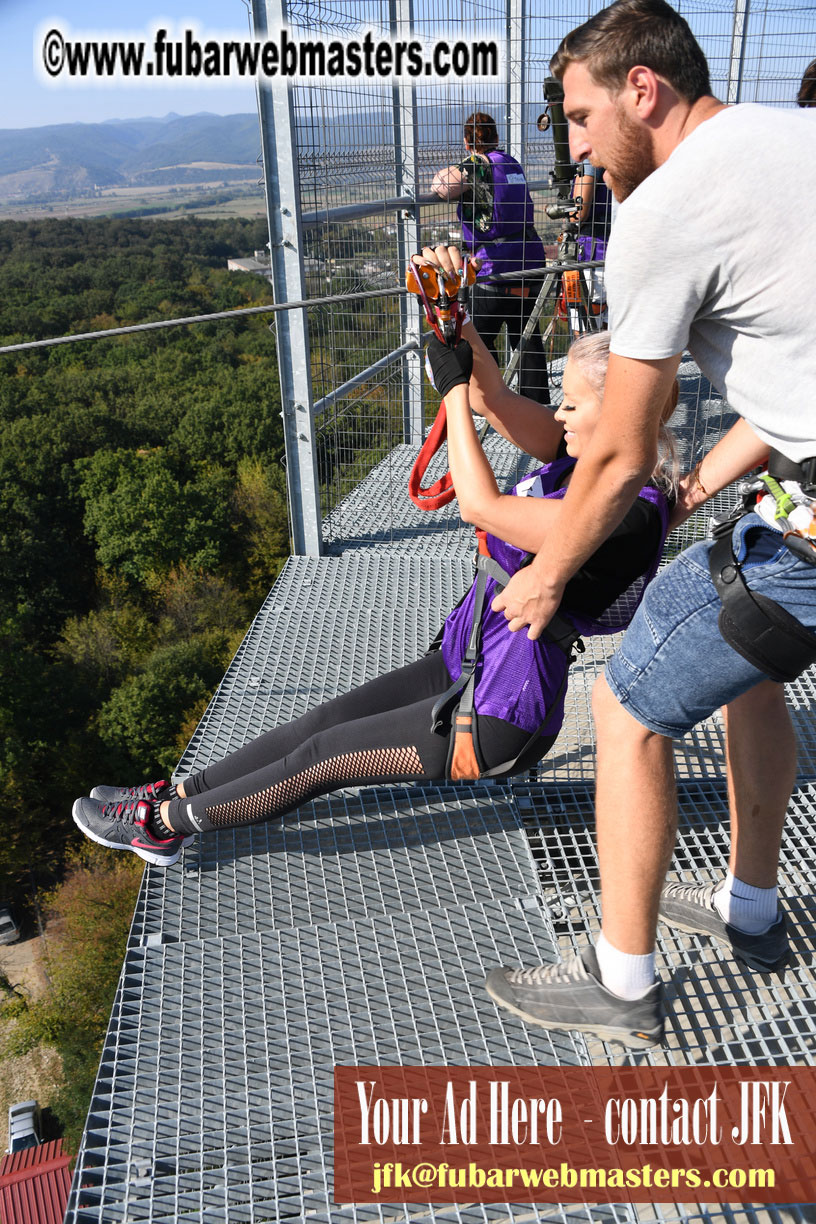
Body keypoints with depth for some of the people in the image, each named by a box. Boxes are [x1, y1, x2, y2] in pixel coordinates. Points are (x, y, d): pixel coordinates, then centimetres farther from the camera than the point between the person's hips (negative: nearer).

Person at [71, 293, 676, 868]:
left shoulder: (631, 514, -26)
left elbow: (481, 505, -29)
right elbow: (494, 397, -5)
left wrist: (455, 385, -21)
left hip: (502, 720, -8)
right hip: (464, 665, 8)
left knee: (323, 757, -1)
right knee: (324, 720, 7)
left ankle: (165, 823, 14)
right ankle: (173, 797, 17)